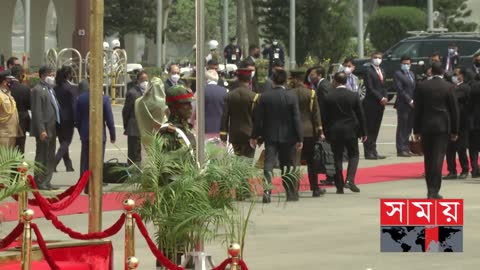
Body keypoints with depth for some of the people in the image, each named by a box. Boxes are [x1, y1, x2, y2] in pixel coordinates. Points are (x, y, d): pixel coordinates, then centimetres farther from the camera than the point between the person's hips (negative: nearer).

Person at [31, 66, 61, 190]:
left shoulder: (50, 89, 16)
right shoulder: (38, 90, -13)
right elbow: (37, 112, -18)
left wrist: (56, 128, 16)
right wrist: (41, 130, -23)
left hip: (52, 129, 9)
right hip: (44, 130, -9)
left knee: (50, 158, 14)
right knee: (41, 157, -2)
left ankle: (46, 182, 21)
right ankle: (39, 183, 3)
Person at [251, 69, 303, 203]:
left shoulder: (264, 97, -3)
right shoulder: (291, 97, -7)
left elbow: (258, 118, 0)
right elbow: (296, 119, -8)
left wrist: (254, 136, 8)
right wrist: (299, 138, -4)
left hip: (270, 136, 0)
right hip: (287, 136, 0)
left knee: (268, 164, -3)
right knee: (287, 164, 12)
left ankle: (267, 190, -21)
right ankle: (291, 193, 17)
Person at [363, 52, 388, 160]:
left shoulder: (382, 71, 17)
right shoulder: (369, 71, -8)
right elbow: (370, 88, -14)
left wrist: (385, 98, 2)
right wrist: (381, 98, -15)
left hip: (380, 104, 7)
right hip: (371, 103, -7)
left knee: (375, 128, 9)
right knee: (369, 129, -4)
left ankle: (373, 151, 12)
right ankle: (369, 152, -3)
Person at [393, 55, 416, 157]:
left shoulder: (412, 74, 19)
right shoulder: (397, 74, -5)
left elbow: (414, 88, 19)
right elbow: (399, 89, -12)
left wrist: (414, 101, 4)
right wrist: (409, 100, -15)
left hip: (412, 104, 7)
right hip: (403, 105, -7)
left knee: (409, 128, 8)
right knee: (402, 128, -4)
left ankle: (406, 149, 13)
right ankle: (401, 150, -3)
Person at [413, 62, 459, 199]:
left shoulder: (421, 86, 0)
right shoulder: (448, 87, -4)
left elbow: (417, 109, 2)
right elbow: (454, 109, -1)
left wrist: (416, 130, 7)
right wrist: (455, 130, 7)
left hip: (426, 127, 2)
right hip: (443, 126, -2)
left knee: (428, 159, 11)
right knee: (438, 158, -4)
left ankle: (430, 189, 15)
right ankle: (434, 190, -11)